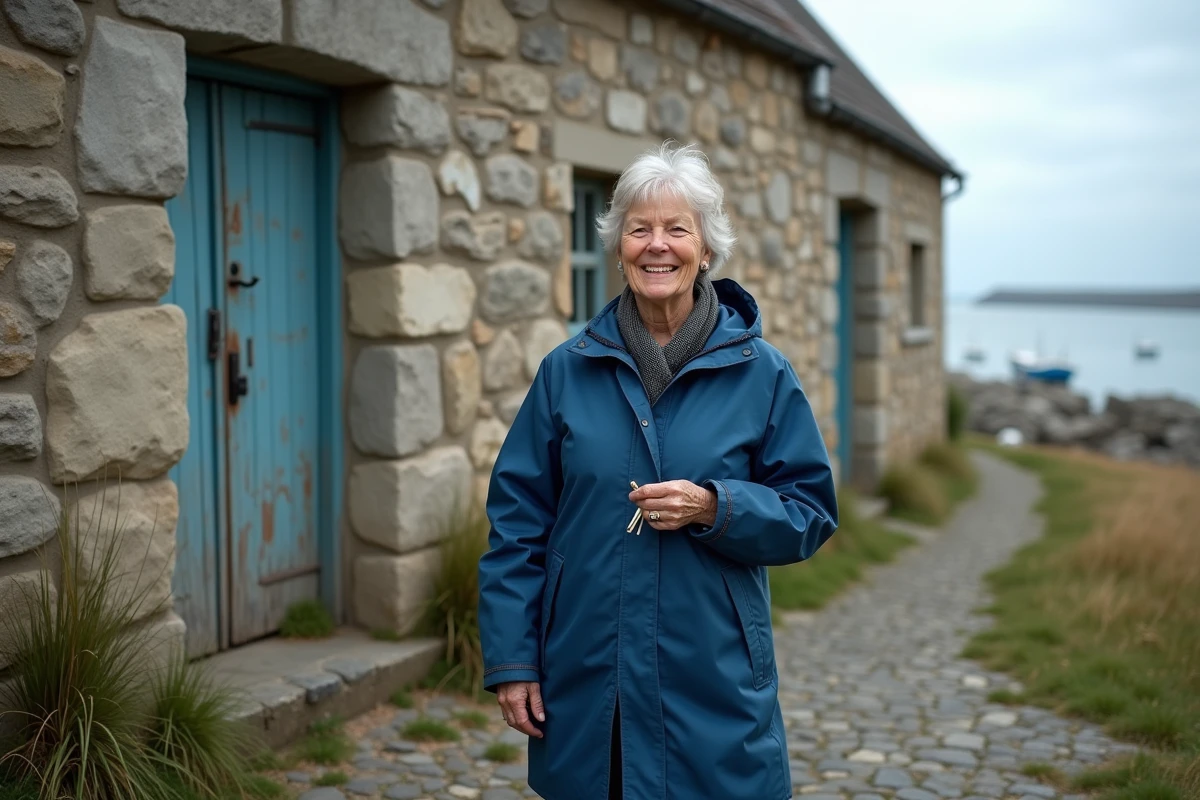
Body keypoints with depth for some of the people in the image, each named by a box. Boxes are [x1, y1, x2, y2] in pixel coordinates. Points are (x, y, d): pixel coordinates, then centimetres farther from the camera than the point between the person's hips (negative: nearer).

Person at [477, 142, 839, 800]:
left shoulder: (761, 373, -1)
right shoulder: (567, 370, 2)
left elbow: (810, 515, 1)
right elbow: (517, 520, 2)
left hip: (714, 686, -1)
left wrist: (713, 508, -17)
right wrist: (510, 660, -1)